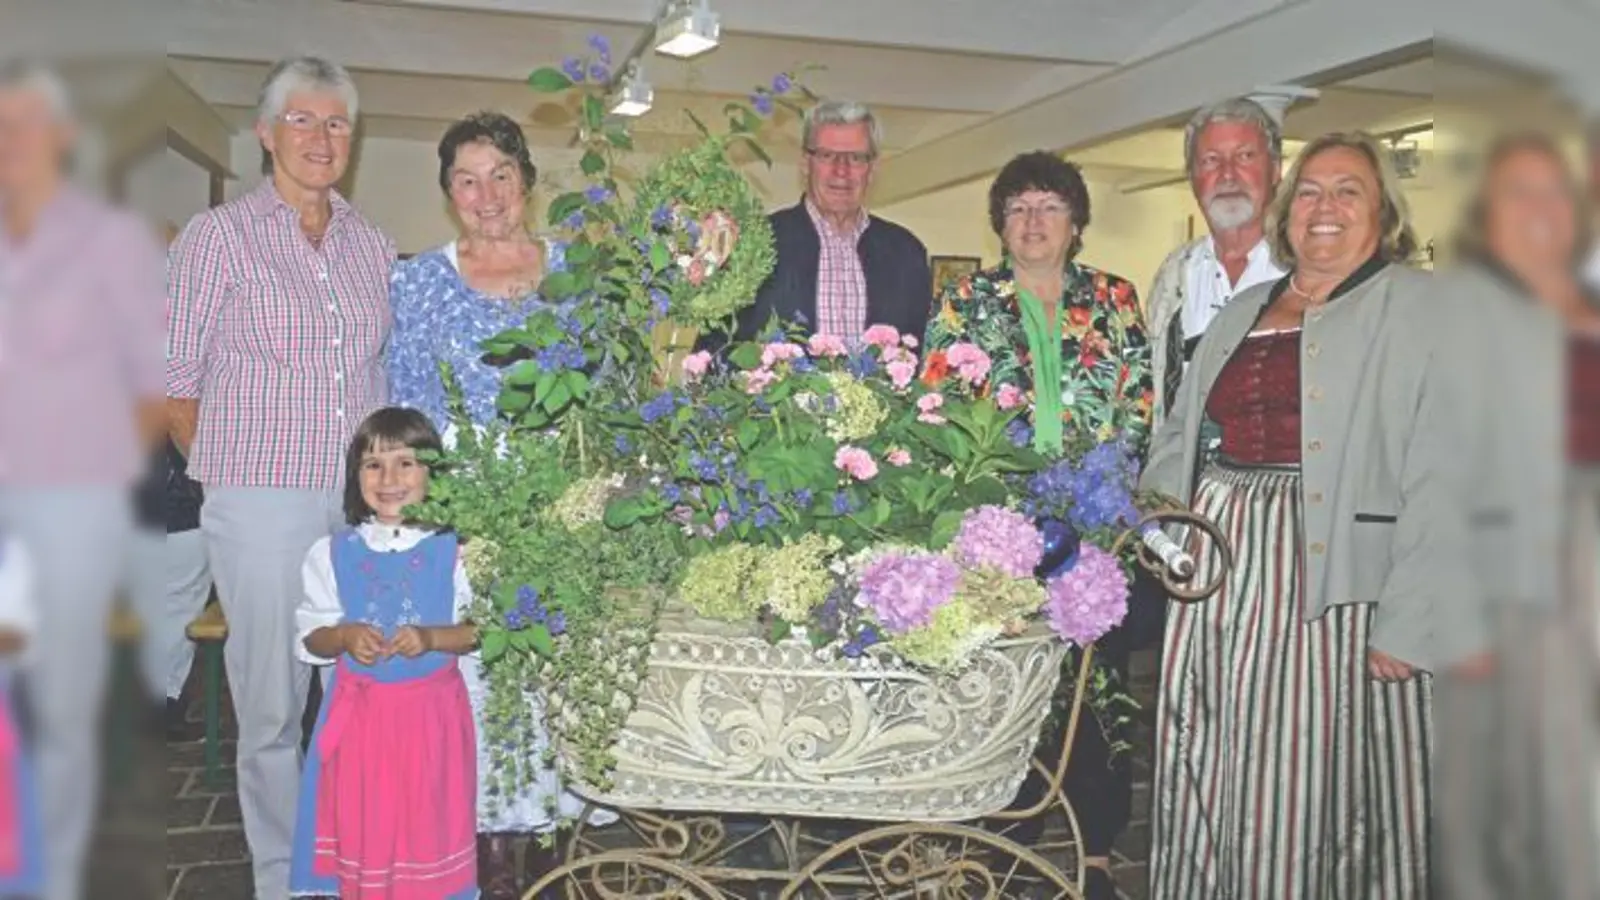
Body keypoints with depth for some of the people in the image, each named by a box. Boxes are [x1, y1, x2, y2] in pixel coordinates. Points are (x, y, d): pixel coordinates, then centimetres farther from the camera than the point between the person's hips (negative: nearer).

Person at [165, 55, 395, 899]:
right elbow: (176, 377, 0)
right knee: (272, 703, 4)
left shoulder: (371, 243, 10)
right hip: (263, 506, -4)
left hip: (367, 498, 4)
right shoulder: (219, 236, -3)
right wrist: (230, 471, 4)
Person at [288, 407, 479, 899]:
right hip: (359, 713, 1)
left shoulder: (454, 551, -5)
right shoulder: (332, 553, 0)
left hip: (432, 712, -1)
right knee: (363, 826, 8)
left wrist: (431, 638, -19)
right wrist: (344, 637, -17)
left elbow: (480, 628, -3)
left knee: (429, 824, 7)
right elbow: (309, 638, 3)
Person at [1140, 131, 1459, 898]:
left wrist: (1409, 624, -17)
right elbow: (1179, 441, 19)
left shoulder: (1418, 309, -2)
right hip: (1217, 573, 6)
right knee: (1208, 782, 10)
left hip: (1332, 579, -5)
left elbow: (1442, 478, -11)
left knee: (1309, 790, 1)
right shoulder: (1241, 314, 17)